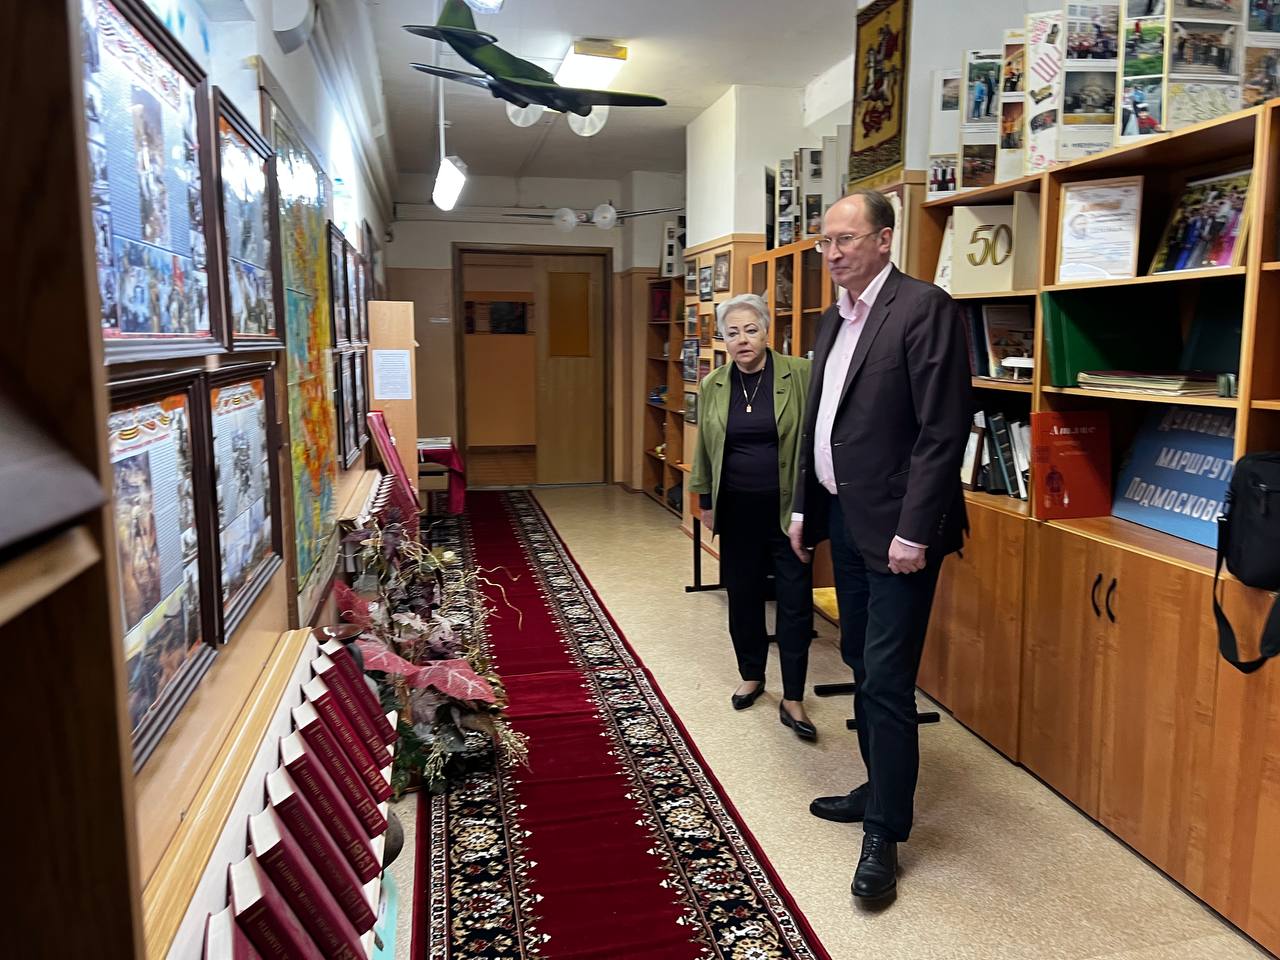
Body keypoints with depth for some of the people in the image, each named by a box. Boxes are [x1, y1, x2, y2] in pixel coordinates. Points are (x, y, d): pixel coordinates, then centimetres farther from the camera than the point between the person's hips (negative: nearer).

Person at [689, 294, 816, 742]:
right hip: (737, 508, 3)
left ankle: (792, 699, 11)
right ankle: (751, 676, 33)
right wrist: (705, 499, 13)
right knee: (742, 595, 13)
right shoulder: (712, 385, 2)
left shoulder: (801, 375, -9)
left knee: (795, 600, 0)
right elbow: (704, 447, 11)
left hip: (788, 507, -3)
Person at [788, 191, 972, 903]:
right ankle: (881, 790, 34)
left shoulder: (925, 308, -12)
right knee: (863, 666, 17)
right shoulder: (835, 320, 14)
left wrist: (915, 531, -21)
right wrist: (806, 508, 18)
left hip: (895, 529, -8)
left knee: (887, 679, -2)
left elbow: (944, 430, -18)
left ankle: (886, 832, 13)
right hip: (843, 520, 8)